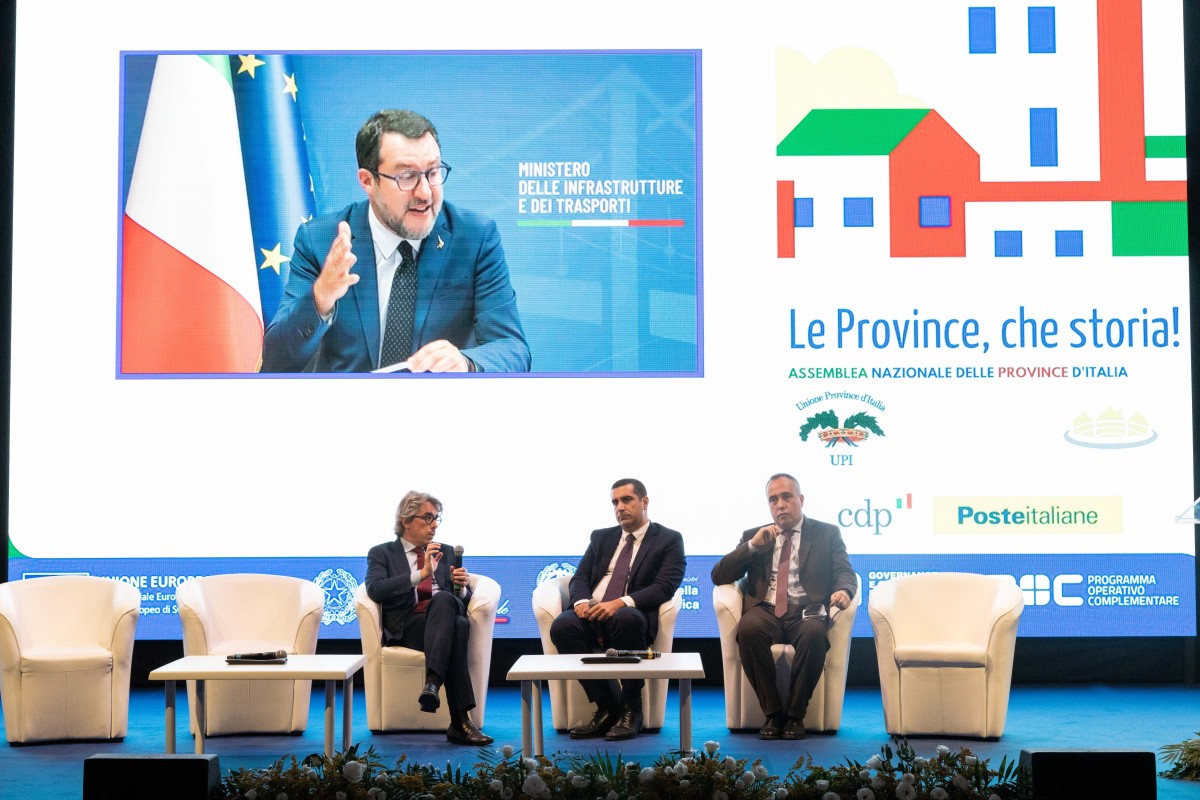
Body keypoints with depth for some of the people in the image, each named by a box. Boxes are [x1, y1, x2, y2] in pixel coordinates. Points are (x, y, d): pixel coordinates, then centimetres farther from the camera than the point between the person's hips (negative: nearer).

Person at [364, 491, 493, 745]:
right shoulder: (382, 553, 15)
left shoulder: (447, 552, 28)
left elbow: (465, 599, 24)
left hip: (446, 616, 3)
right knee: (456, 627, -38)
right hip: (407, 626, -3)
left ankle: (432, 684, -53)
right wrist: (421, 574, -15)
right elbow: (375, 590, -7)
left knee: (443, 599, -38)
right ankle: (460, 721, -48)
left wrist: (461, 587, -2)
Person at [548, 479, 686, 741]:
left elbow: (665, 586, -5)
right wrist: (581, 601, -10)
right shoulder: (601, 537, 24)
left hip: (632, 614, -4)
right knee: (562, 626, -31)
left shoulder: (669, 540, 9)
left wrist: (621, 603, -21)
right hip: (592, 614, 4)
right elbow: (580, 578, 16)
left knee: (626, 619, -41)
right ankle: (606, 707, -19)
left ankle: (630, 710, -23)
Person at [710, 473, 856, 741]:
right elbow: (718, 576, 13)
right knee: (748, 629, -35)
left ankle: (795, 715, -22)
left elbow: (845, 572, 6)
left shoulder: (827, 534, 19)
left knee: (814, 634, -37)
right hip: (766, 610, 1)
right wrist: (753, 545, 0)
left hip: (806, 611, -1)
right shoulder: (754, 536, 22)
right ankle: (772, 713, -22)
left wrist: (843, 590, -19)